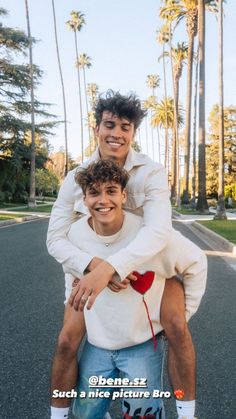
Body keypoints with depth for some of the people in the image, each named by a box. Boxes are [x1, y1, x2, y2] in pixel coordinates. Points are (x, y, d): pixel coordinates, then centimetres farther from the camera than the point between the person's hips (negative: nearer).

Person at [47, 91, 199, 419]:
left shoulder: (151, 173, -22)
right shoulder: (75, 179, -14)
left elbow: (159, 231, -37)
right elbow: (56, 239, -18)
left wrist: (110, 267, -51)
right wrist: (94, 265, -38)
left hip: (150, 262, -1)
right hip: (94, 265, 2)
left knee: (176, 327, -25)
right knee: (67, 341, -8)